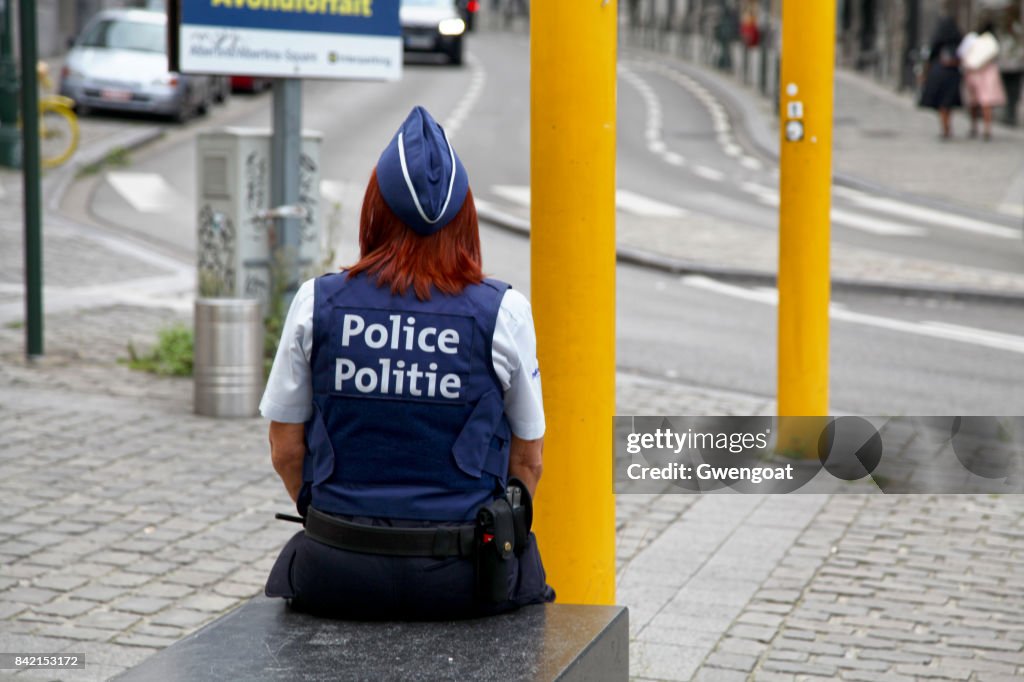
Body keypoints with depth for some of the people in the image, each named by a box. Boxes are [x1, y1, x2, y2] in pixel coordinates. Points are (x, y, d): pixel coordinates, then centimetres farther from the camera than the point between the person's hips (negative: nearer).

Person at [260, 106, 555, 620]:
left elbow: (286, 451, 4)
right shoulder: (502, 312, -5)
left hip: (337, 576, 1)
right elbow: (527, 459, 3)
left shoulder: (317, 304, -2)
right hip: (462, 580, -1)